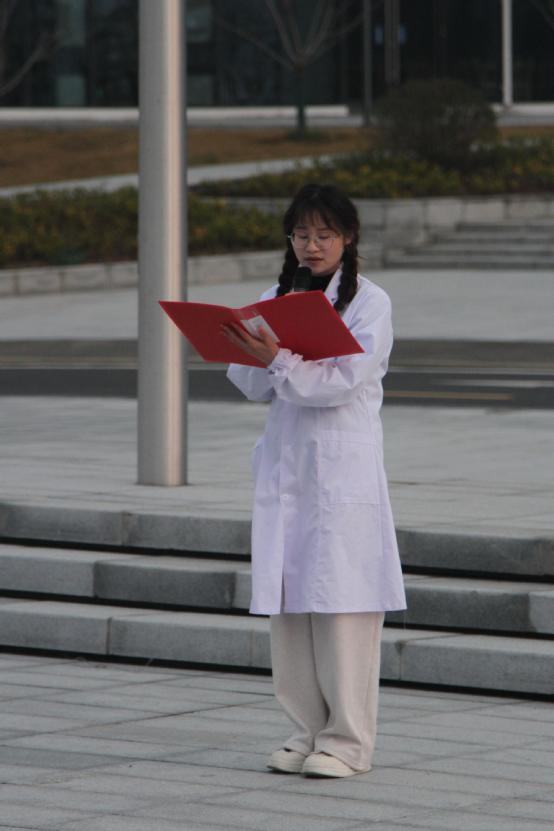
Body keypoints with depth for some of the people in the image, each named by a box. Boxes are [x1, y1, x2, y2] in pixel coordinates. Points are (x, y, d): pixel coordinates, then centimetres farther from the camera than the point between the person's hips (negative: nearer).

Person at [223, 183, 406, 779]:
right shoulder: (274, 299, 13)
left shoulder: (369, 302, -2)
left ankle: (347, 740, -2)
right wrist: (249, 347, -13)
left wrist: (278, 360, -25)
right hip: (284, 464, 5)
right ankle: (307, 729, 13)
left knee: (342, 602, -7)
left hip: (345, 467, -5)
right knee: (287, 603, 4)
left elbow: (343, 381, -13)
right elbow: (252, 385, 7)